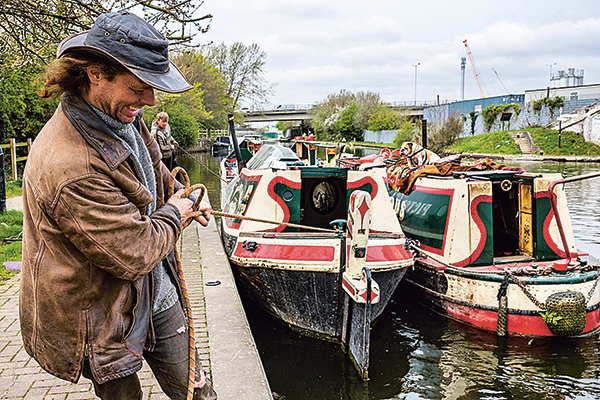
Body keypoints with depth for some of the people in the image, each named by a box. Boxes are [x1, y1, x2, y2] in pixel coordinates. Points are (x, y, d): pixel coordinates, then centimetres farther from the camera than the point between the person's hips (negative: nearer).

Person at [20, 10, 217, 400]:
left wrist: (181, 195, 14)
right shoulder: (70, 166, -34)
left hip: (157, 294, 8)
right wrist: (173, 214, -12)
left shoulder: (122, 117, -2)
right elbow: (134, 255, -28)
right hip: (103, 320, -8)